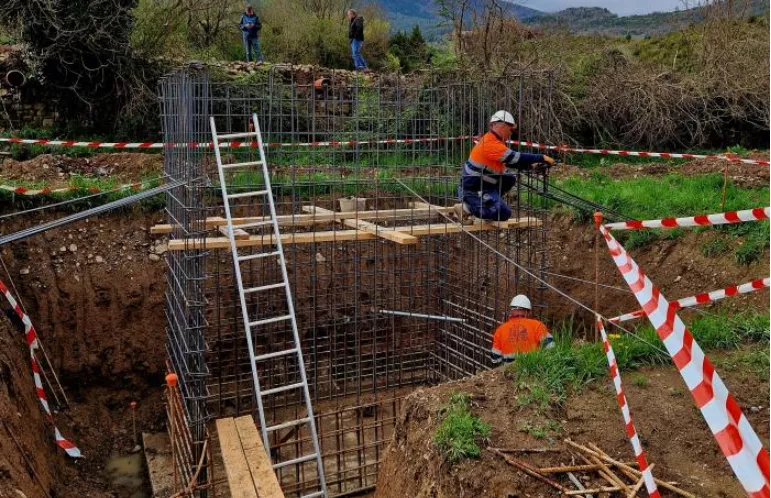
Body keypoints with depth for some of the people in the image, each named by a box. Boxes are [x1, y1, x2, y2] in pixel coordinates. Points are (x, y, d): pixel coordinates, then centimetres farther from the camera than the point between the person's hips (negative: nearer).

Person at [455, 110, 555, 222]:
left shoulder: (493, 140, 9)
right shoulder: (490, 144, -22)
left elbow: (511, 160, 17)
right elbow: (516, 157, -24)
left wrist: (531, 166, 5)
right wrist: (541, 158, -15)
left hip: (483, 185, 10)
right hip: (472, 191, -10)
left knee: (510, 179, 10)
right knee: (504, 213, -15)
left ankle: (483, 203, 9)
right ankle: (467, 208, -6)